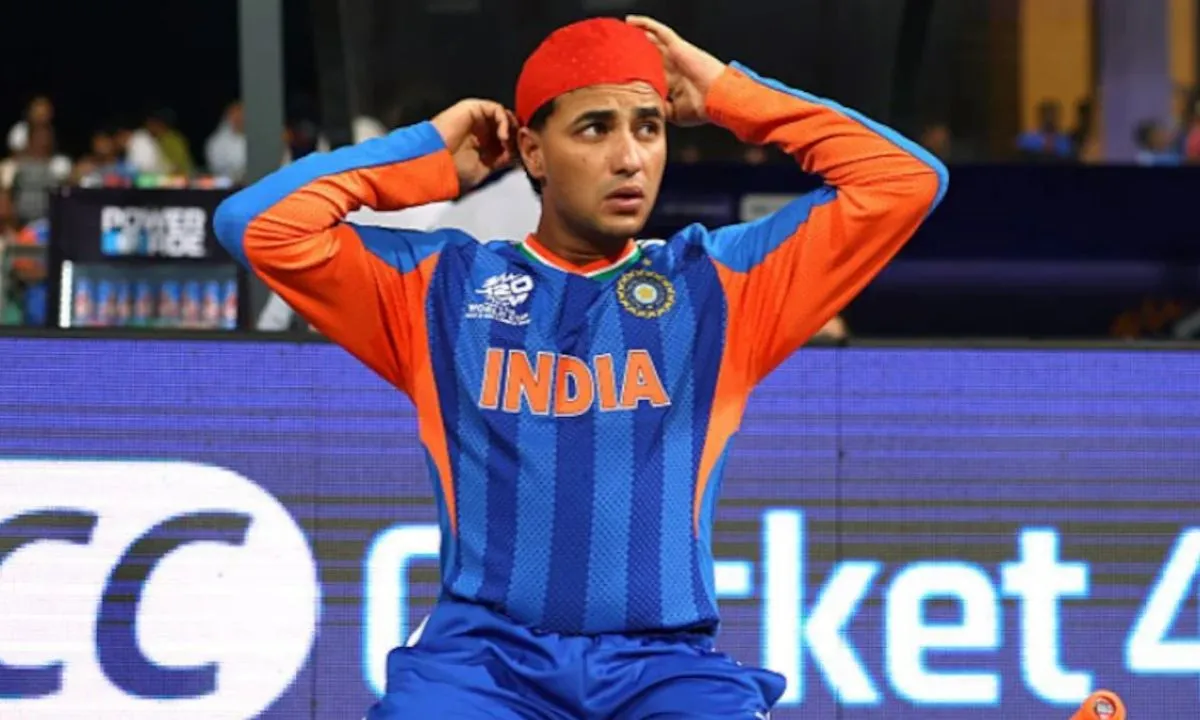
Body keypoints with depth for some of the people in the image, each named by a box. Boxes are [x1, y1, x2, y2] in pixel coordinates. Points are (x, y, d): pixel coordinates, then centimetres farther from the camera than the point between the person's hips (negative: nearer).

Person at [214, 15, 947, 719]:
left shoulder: (721, 283, 14)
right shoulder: (442, 284, 13)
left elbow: (906, 180, 9)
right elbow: (260, 224, 5)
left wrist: (724, 92, 11)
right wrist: (434, 154, 10)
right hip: (482, 659, 0)